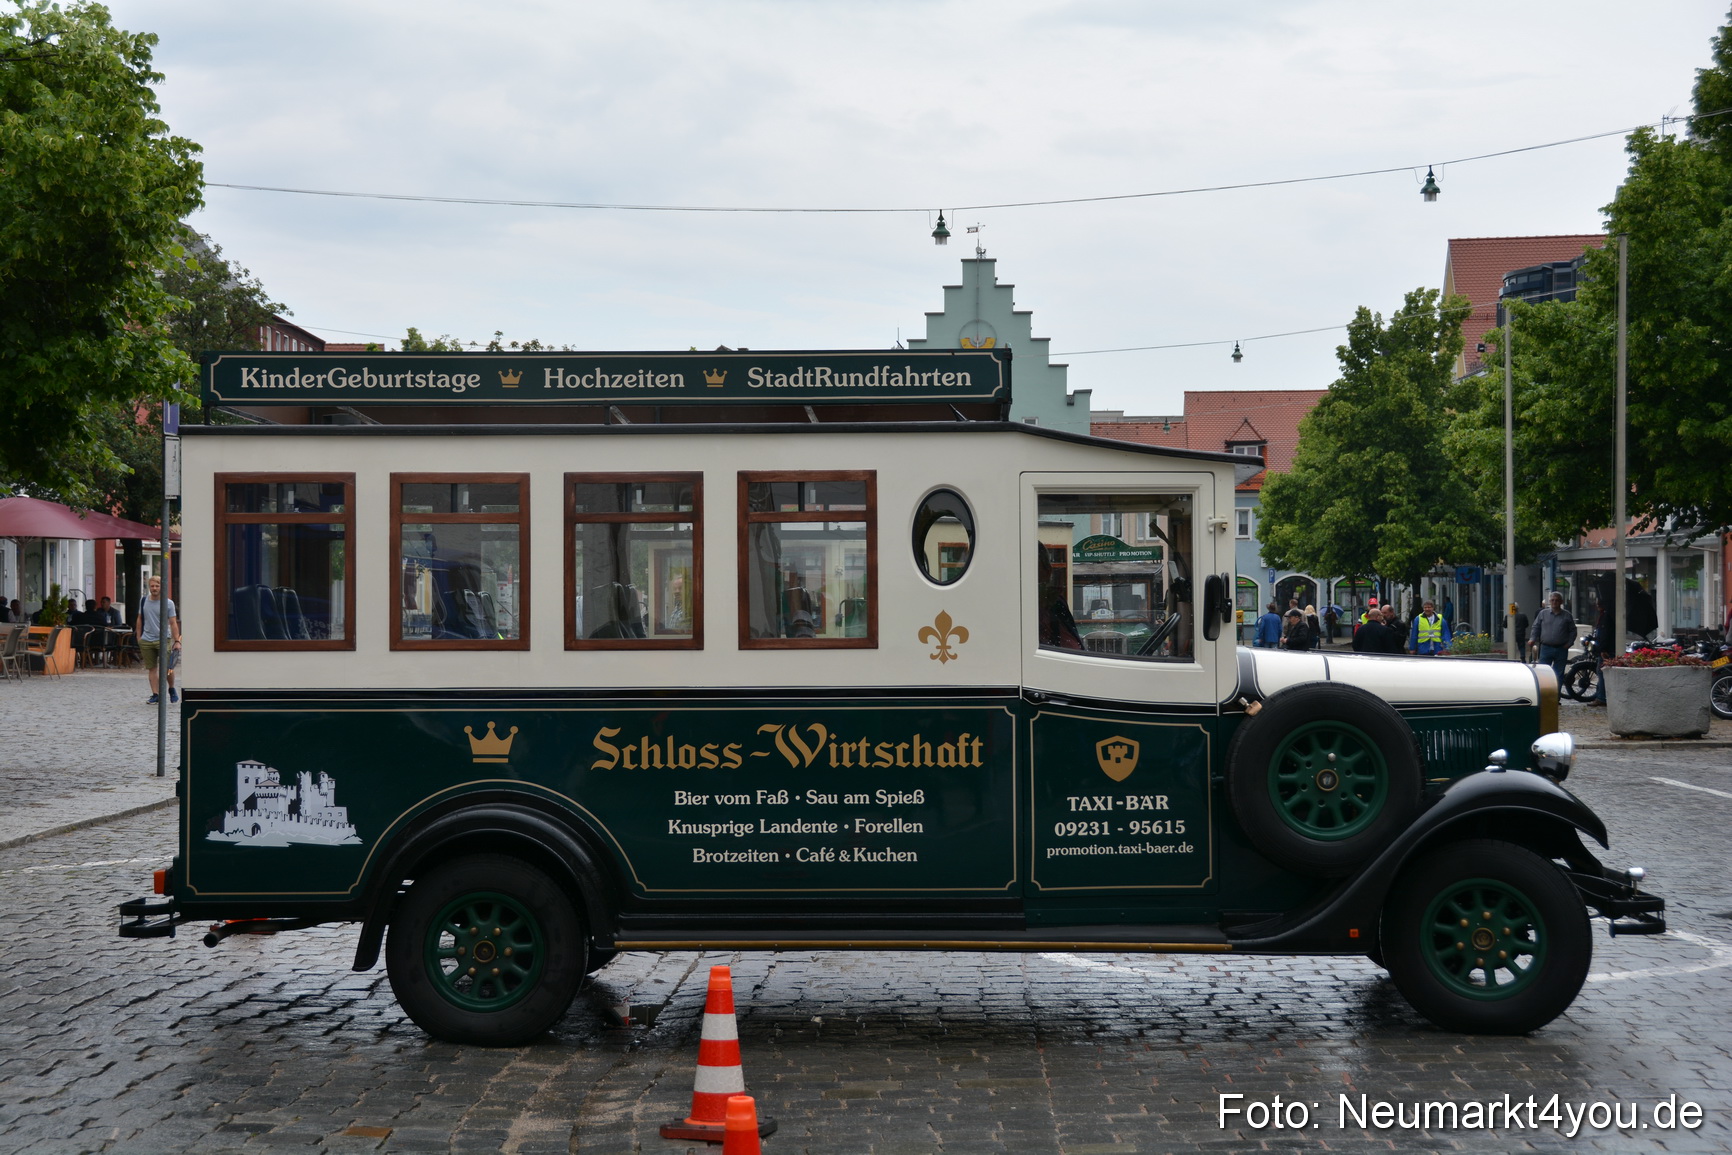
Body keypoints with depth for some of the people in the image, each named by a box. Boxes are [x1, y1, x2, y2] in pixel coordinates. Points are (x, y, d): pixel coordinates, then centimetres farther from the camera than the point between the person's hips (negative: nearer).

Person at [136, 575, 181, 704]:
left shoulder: (168, 603, -2)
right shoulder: (144, 602, 8)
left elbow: (173, 623, -4)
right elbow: (140, 620, 17)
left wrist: (177, 641, -11)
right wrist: (138, 637, 12)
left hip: (163, 640, -3)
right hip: (146, 641, 3)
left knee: (168, 668, -4)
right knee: (151, 668, 3)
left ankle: (172, 689, 21)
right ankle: (155, 695, 7)